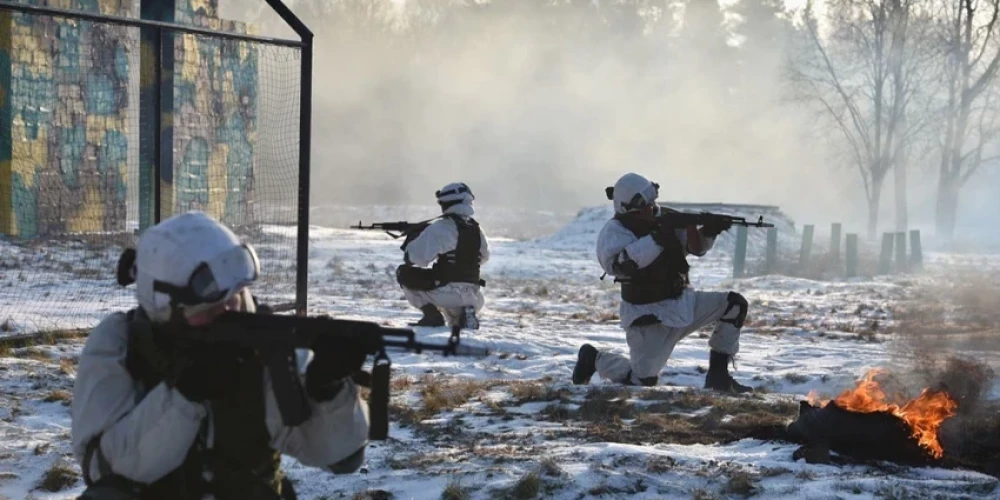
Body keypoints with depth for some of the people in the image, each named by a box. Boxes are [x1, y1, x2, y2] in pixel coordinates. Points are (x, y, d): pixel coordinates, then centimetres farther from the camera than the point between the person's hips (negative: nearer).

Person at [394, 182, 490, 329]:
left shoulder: (440, 228, -10)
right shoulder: (476, 229, 10)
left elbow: (417, 257, -10)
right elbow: (483, 257, 26)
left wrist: (410, 241, 10)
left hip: (447, 292, -6)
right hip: (472, 297, 6)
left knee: (404, 273, 12)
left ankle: (431, 315, -1)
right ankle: (465, 314, 4)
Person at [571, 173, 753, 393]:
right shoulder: (615, 230, -15)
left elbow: (696, 247, 7)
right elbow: (616, 263, -35)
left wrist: (709, 231, -15)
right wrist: (656, 239, -35)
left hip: (684, 303, 6)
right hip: (650, 317, -6)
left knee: (734, 304, -8)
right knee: (641, 381, -11)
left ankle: (718, 374, 3)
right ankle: (594, 358, 18)